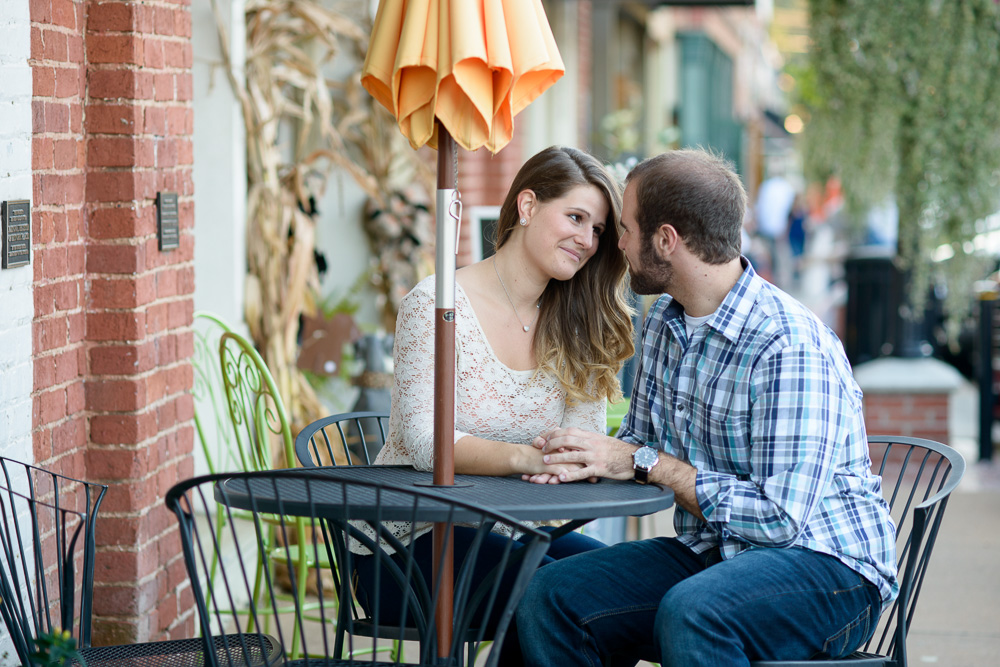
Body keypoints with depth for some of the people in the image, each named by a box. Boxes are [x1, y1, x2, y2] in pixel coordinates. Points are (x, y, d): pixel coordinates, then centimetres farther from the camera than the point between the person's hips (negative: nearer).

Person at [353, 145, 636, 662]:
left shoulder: (573, 327, 9)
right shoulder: (436, 305, -10)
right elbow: (424, 442, -21)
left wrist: (567, 460, -28)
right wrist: (524, 457, -37)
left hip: (508, 532, 6)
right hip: (409, 542, -5)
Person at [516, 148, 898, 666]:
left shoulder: (789, 347, -21)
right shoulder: (665, 322, 7)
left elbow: (779, 517, -24)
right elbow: (641, 441, 18)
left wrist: (649, 464, -19)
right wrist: (585, 455, -6)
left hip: (825, 563, -8)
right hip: (710, 552, 8)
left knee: (689, 614, -37)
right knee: (551, 596, -14)